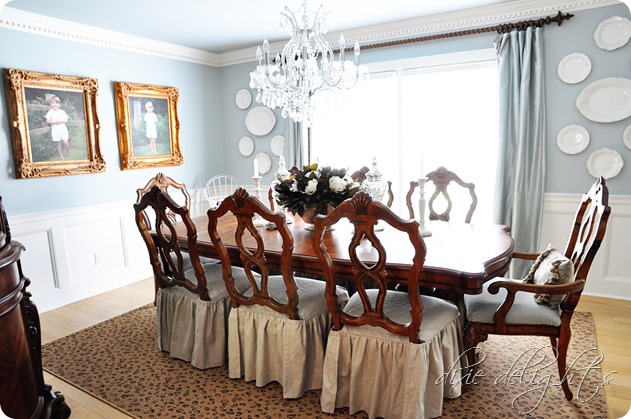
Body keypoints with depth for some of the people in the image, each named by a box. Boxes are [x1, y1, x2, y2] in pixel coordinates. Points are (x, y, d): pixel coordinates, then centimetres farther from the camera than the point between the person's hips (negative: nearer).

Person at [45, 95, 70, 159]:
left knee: (65, 141, -12)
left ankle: (69, 152, 13)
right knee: (59, 143, 6)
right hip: (55, 130, 0)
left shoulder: (62, 112, 1)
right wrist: (54, 122, -18)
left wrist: (61, 121, -17)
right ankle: (61, 156, 15)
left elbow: (66, 120, 1)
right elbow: (47, 121, -4)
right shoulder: (50, 112, -3)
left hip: (63, 129, 0)